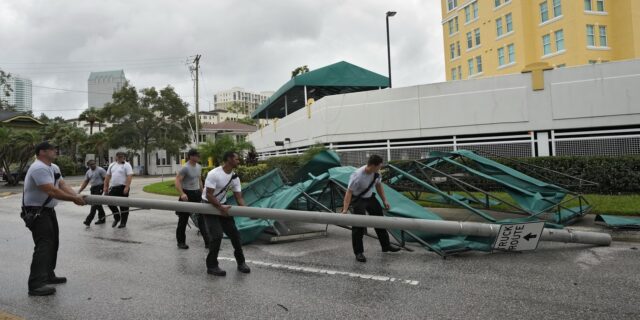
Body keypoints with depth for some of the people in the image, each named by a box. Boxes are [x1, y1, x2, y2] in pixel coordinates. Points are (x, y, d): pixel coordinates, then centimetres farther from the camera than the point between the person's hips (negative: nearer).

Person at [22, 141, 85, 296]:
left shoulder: (54, 167, 11)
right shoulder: (39, 168, -23)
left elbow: (63, 185, 1)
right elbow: (52, 191, -29)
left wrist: (77, 196, -15)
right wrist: (74, 199, -22)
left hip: (48, 211, 11)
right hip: (36, 213, -11)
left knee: (53, 243, 17)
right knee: (44, 246, -17)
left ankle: (48, 275, 30)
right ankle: (36, 285, -18)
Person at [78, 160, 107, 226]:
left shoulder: (100, 170, -9)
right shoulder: (88, 172, 12)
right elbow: (85, 182, 16)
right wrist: (80, 190, 9)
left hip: (99, 187, -8)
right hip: (93, 188, 8)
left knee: (95, 203, -10)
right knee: (97, 204, 12)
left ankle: (88, 220, -12)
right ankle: (102, 218, 22)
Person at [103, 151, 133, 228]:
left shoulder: (126, 165, -5)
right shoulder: (112, 165, 15)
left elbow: (129, 176, -15)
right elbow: (107, 177, 17)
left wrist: (127, 187, -23)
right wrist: (105, 187, 10)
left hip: (122, 188, -6)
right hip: (113, 188, 6)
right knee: (110, 203, 2)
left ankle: (123, 222, 11)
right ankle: (116, 218, 24)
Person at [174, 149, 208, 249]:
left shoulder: (199, 167, 9)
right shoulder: (185, 168, -14)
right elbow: (177, 181, -19)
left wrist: (202, 192, 17)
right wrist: (182, 194, -31)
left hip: (197, 194, 6)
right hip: (187, 195, -6)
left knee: (202, 217, 2)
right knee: (183, 219, 6)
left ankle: (207, 242, 3)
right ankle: (181, 242, 20)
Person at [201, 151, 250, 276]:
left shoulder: (235, 178, -3)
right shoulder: (214, 174, -23)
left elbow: (239, 197, -5)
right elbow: (209, 195, -24)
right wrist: (220, 208, -27)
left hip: (222, 205, 7)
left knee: (234, 233, 4)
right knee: (216, 235, -15)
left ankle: (241, 262, 18)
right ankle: (212, 266, 0)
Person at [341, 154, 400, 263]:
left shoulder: (376, 173, -12)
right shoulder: (357, 175, -32)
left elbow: (379, 186, 5)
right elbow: (349, 191, -32)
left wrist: (384, 200, 5)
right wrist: (345, 209, -38)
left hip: (370, 197, 7)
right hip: (358, 200, -7)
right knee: (359, 226, -11)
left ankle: (386, 245, 31)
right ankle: (358, 253, 2)